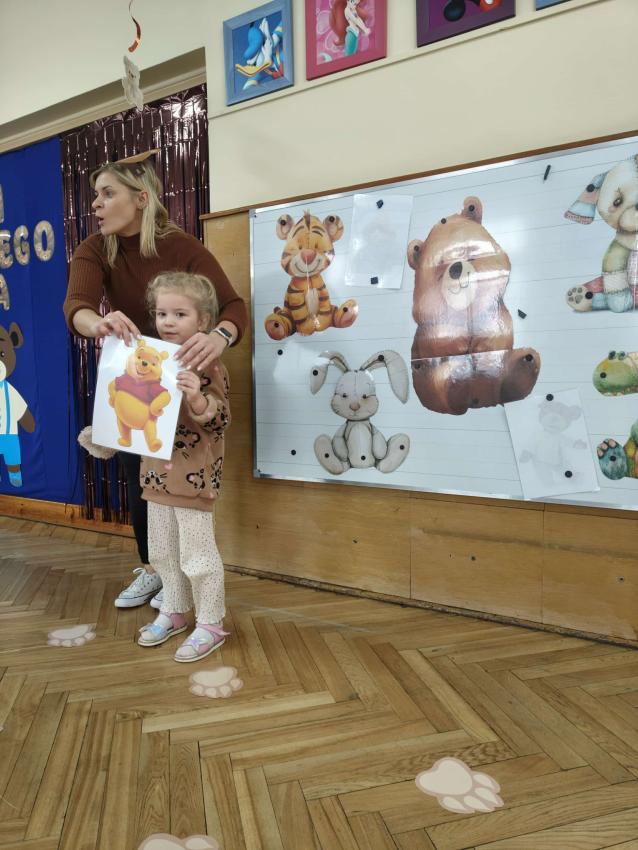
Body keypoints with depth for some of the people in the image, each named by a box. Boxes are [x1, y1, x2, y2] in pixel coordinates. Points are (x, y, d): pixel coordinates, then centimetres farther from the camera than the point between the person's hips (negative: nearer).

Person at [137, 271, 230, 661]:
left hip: (193, 476, -8)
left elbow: (221, 419, -19)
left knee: (198, 555, 4)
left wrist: (198, 400, -40)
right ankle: (173, 612, 38)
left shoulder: (207, 368, -15)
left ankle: (210, 625, 20)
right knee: (162, 551, 20)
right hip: (157, 473, 8)